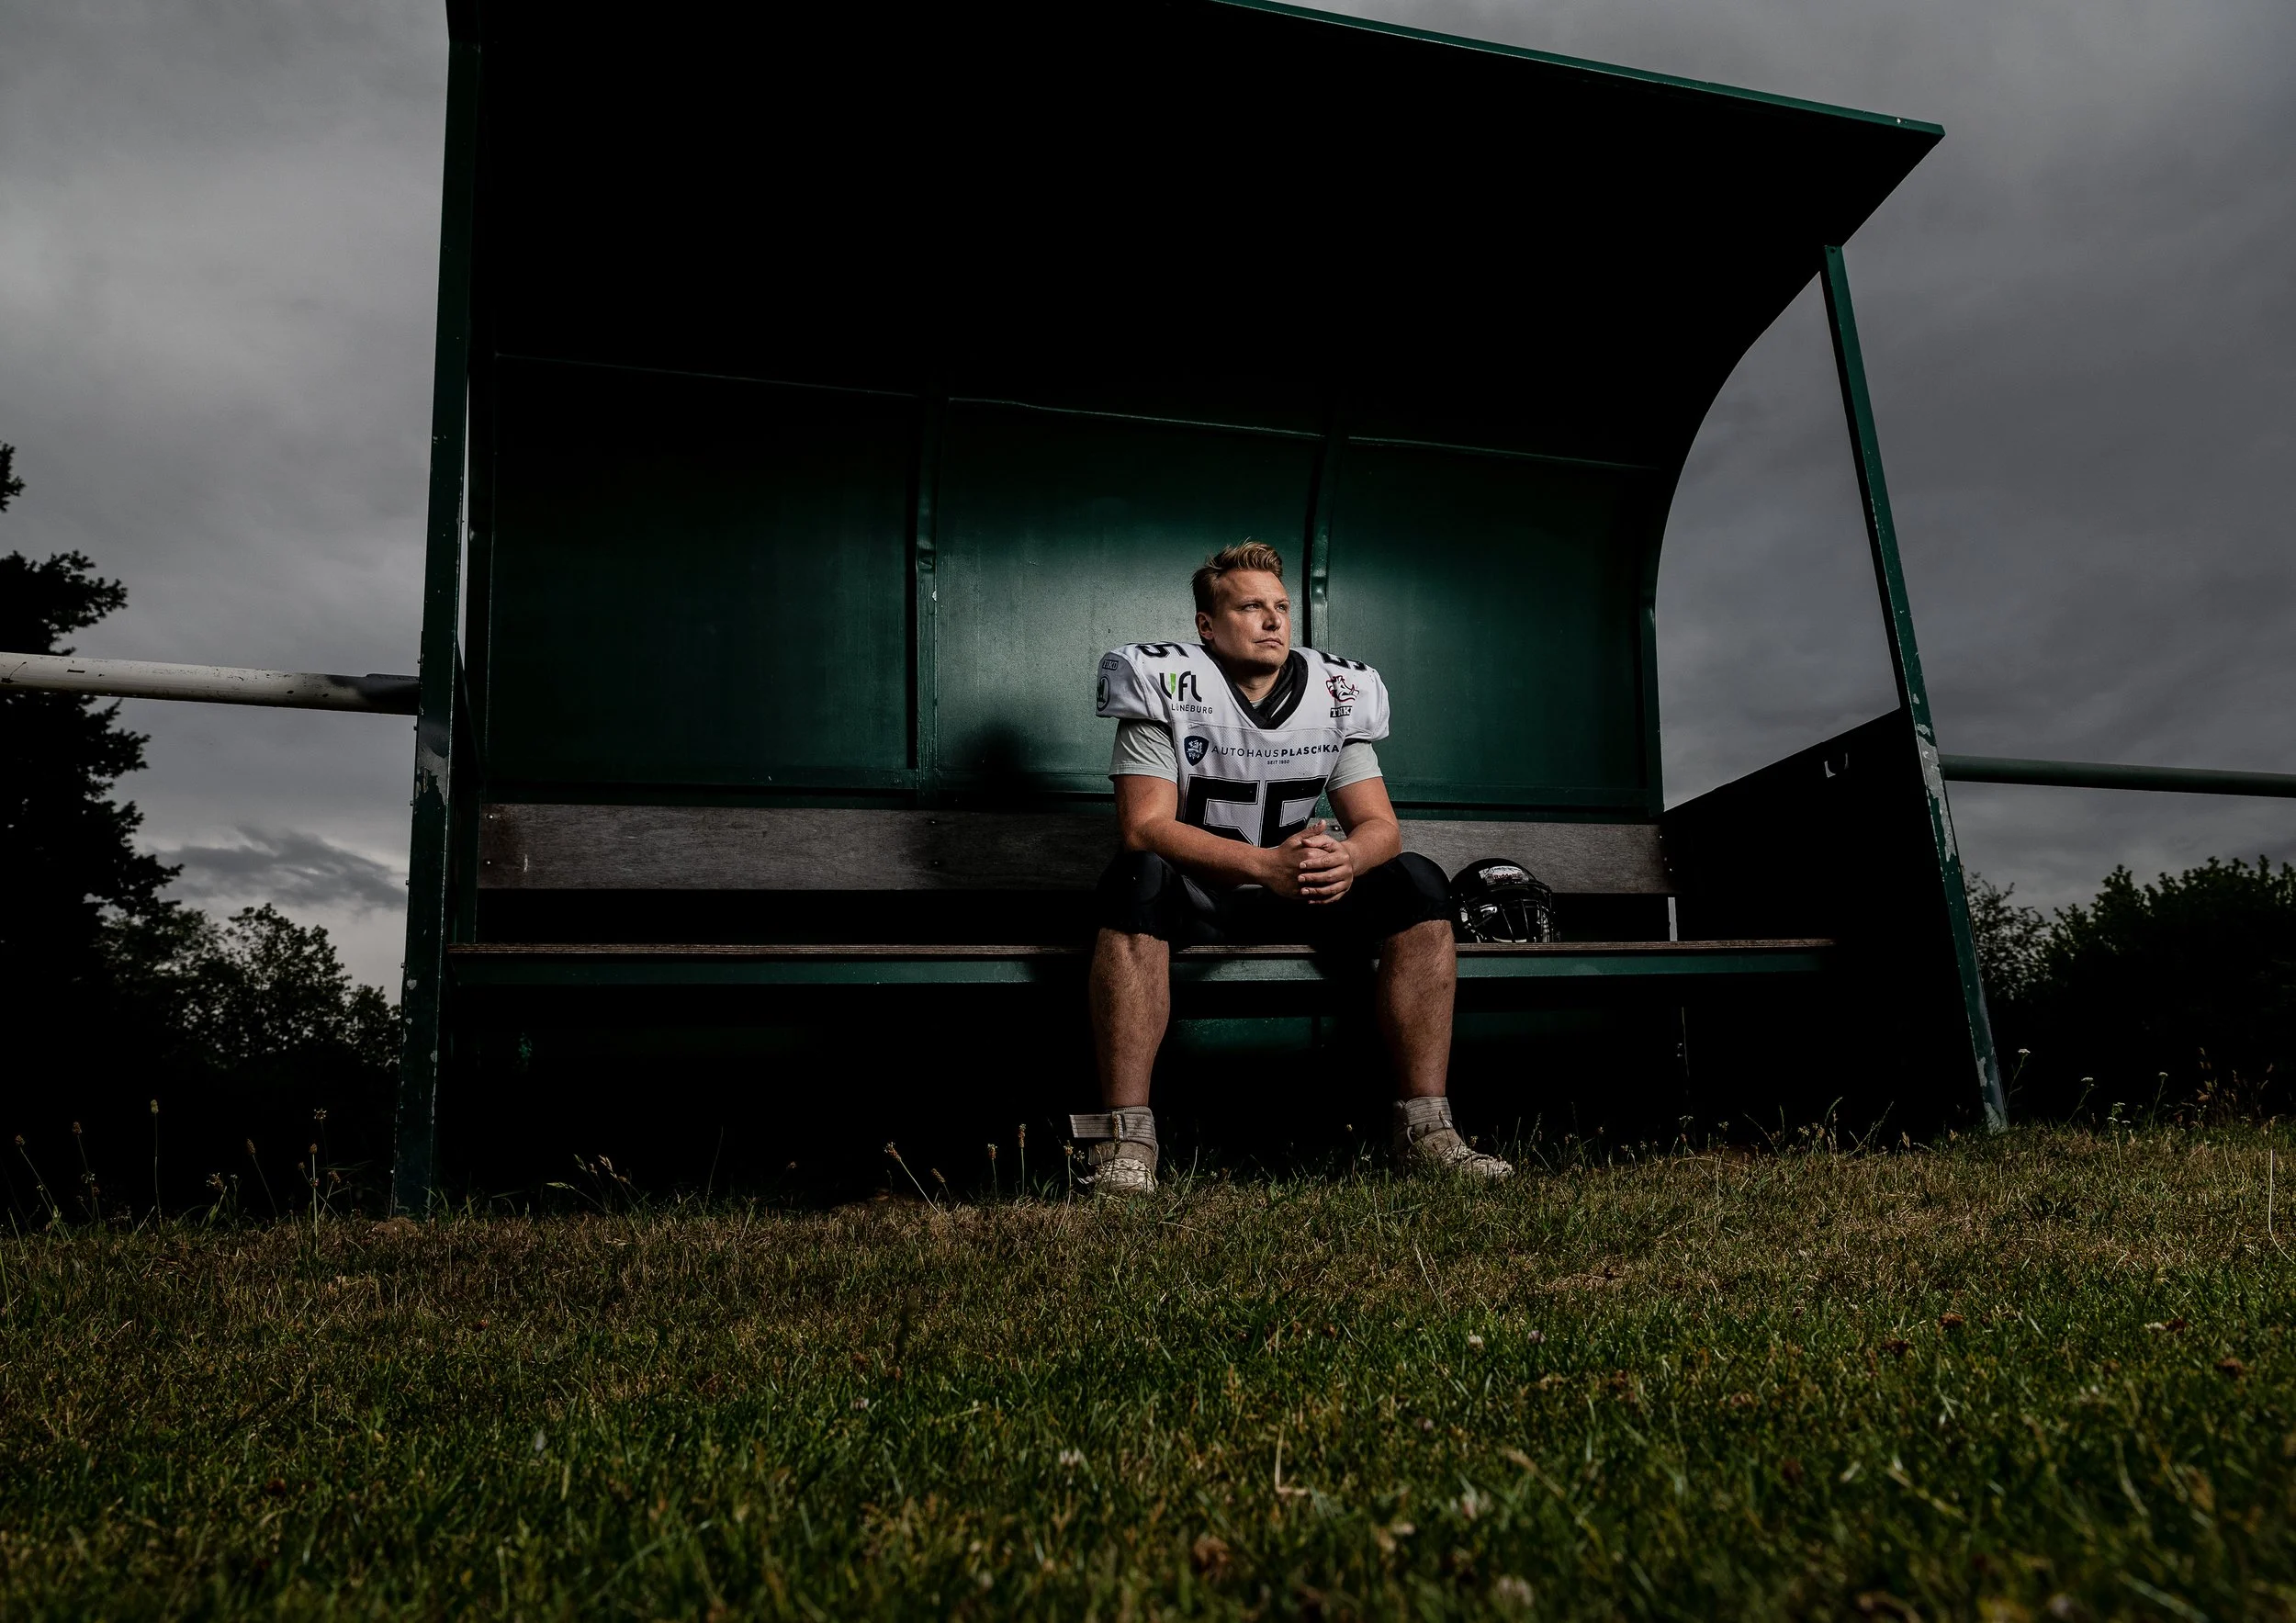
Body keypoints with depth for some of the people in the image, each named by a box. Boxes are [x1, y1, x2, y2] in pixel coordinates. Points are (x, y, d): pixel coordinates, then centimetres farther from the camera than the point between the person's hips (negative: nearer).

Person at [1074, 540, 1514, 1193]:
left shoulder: (1338, 693, 2)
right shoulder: (1166, 686, -11)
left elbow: (1379, 824, -4)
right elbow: (1144, 825, -22)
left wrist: (1346, 858, -30)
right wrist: (1268, 865, -35)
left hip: (1302, 893, 4)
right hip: (1193, 895, -4)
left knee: (1417, 884, -17)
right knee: (1138, 876, -36)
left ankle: (1426, 1130, -17)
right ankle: (1126, 1138, -34)